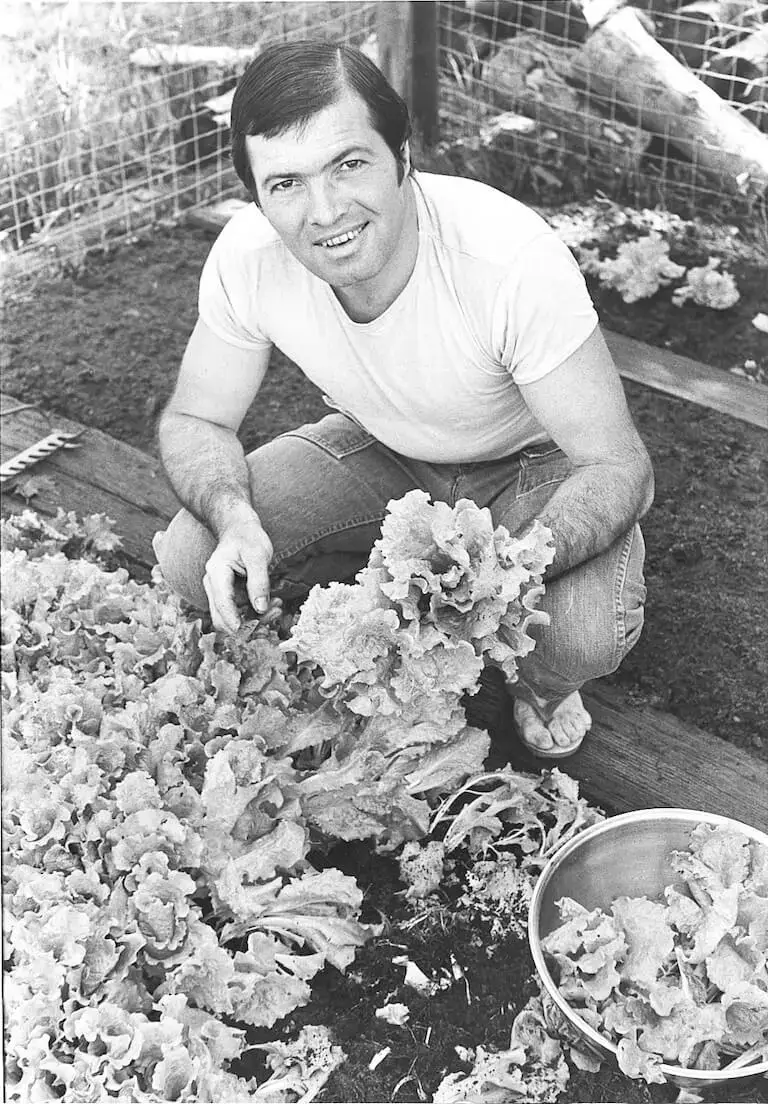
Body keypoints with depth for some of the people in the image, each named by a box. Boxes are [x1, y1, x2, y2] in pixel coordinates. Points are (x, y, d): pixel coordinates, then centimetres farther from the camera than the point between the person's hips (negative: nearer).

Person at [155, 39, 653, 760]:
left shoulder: (512, 258, -36)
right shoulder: (247, 256, -24)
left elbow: (616, 466, -29)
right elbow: (194, 421, -9)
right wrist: (234, 518, -32)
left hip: (535, 460, -3)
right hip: (382, 452, 4)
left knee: (585, 635, -32)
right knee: (188, 560, -15)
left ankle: (542, 686, 8)